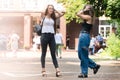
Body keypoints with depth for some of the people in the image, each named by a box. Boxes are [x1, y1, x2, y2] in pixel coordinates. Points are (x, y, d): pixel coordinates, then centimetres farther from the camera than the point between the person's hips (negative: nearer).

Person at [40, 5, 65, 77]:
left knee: (53, 54, 0)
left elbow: (62, 14, 15)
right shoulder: (44, 16, 4)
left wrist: (55, 11, 13)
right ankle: (43, 70, 7)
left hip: (52, 36, 3)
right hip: (45, 35, -3)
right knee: (44, 53, 4)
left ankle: (57, 70, -7)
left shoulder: (54, 17, 13)